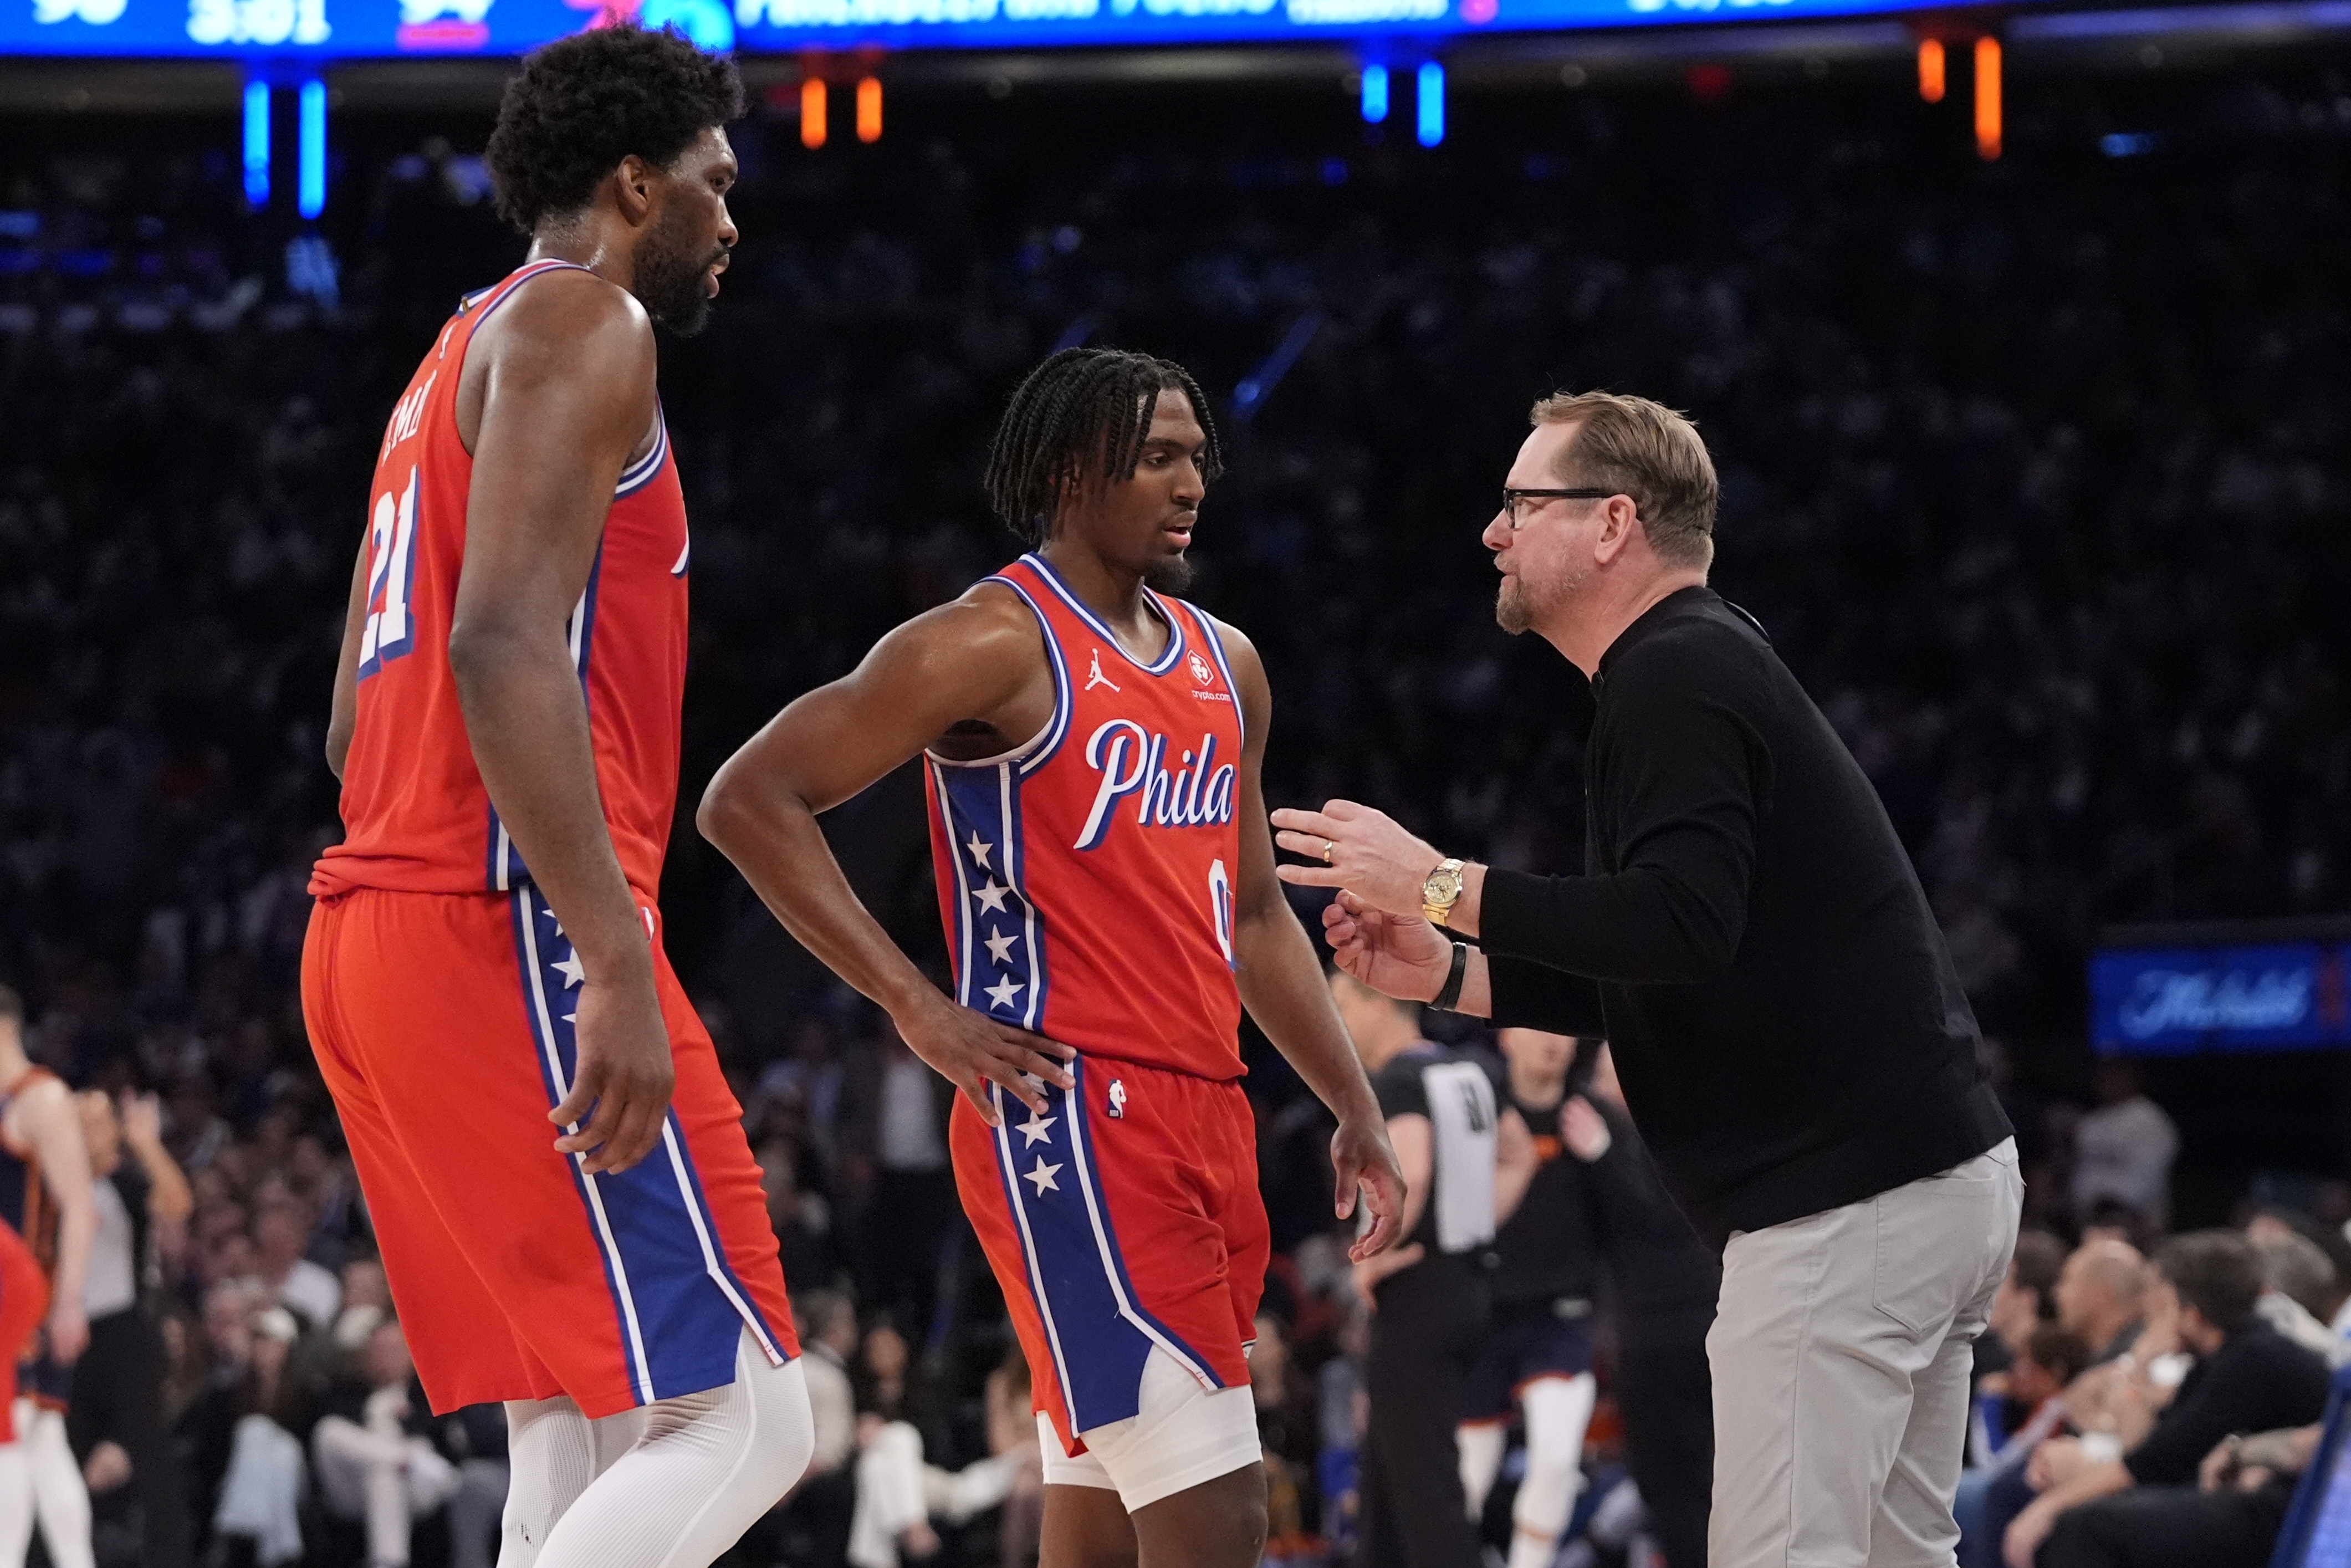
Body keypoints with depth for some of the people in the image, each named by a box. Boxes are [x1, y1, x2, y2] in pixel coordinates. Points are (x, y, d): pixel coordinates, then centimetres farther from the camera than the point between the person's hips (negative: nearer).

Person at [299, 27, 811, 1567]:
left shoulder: (460, 361, 25)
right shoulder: (582, 321, -5)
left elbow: (362, 707, 26)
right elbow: (506, 644, -19)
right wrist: (619, 962, -25)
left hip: (384, 920, 10)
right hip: (515, 931, -10)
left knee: (584, 1442, 9)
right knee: (742, 1421, -12)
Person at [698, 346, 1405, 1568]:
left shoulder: (1226, 666, 17)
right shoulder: (997, 643, -8)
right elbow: (749, 799, -12)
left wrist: (1356, 1111, 21)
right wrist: (918, 1009, -15)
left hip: (1203, 1117, 8)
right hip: (1070, 1115, -8)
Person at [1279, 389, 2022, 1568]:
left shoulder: (1676, 678, -11)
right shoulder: (1707, 664, 21)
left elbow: (1686, 925, -26)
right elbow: (1664, 978, 25)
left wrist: (1441, 885, -18)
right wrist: (1450, 974, 16)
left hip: (1846, 1202, -11)